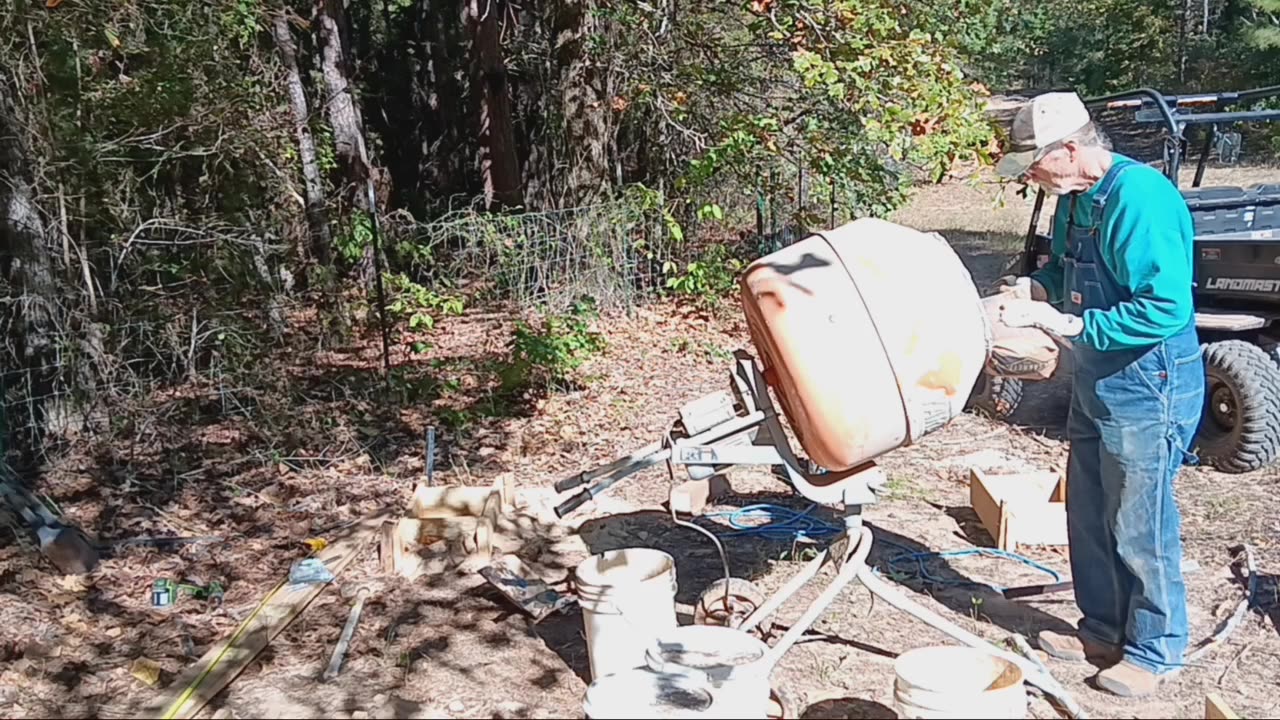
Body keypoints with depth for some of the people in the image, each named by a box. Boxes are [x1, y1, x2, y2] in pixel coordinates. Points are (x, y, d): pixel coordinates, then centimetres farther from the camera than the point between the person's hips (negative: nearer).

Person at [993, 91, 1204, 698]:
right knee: (1089, 517, 18)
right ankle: (1103, 629, 35)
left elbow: (1167, 308, -29)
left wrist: (1067, 325, -27)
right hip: (1096, 381, 9)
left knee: (1138, 527, 4)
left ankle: (1155, 651, 22)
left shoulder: (1142, 199, -24)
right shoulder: (1075, 198, 3)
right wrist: (1036, 288, -2)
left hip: (1148, 387, -9)